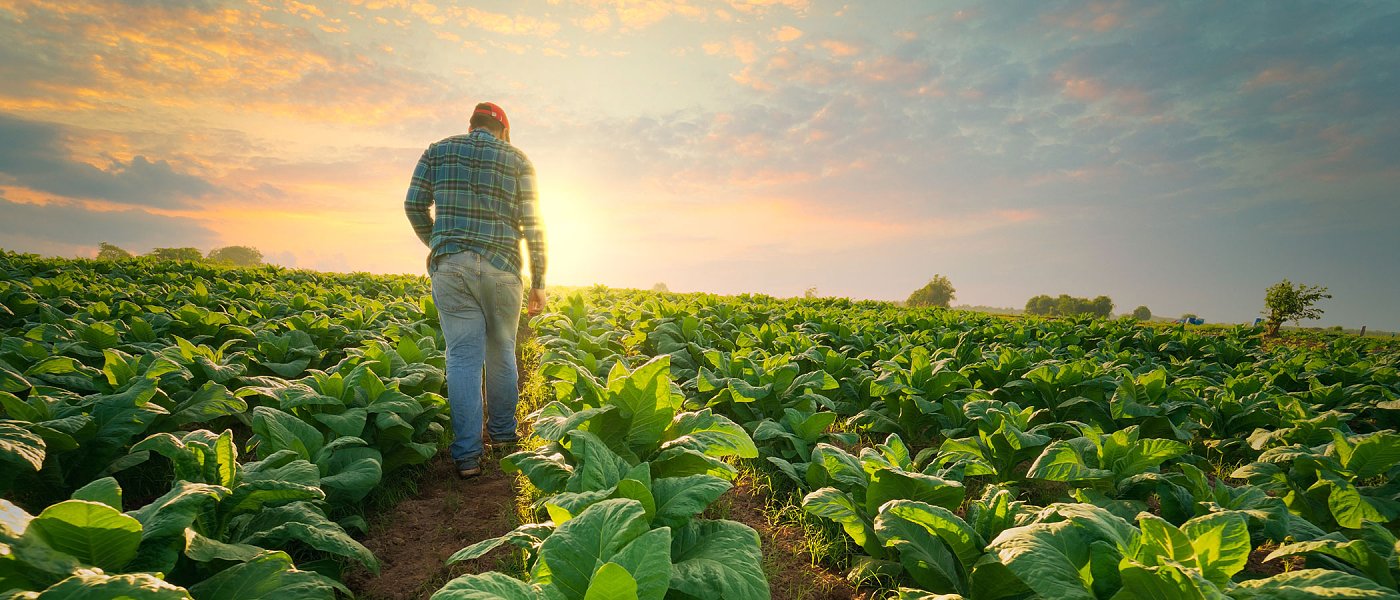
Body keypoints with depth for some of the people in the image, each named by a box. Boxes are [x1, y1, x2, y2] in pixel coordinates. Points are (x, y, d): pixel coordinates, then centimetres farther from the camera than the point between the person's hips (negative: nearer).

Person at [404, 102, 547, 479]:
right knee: (501, 353, 14)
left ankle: (467, 455, 1)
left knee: (463, 356, 1)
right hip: (501, 267, 0)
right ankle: (503, 434, 28)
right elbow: (532, 224, -1)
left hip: (450, 266, 1)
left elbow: (414, 205, 8)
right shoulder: (517, 159, 5)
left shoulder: (438, 151, 11)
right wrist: (539, 283, 3)